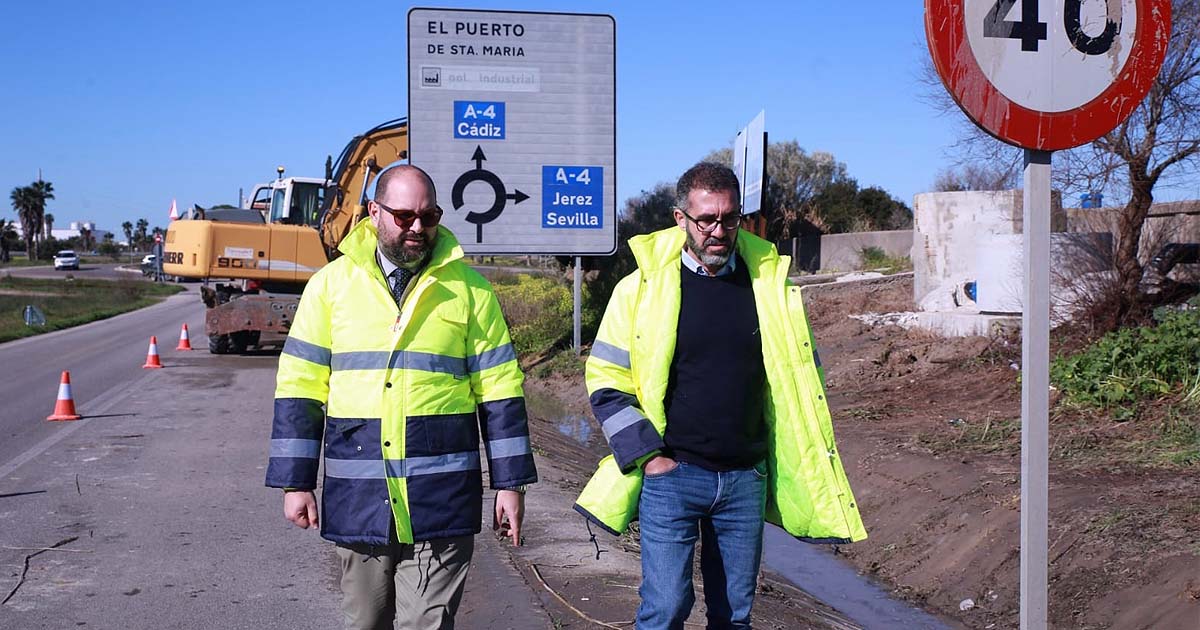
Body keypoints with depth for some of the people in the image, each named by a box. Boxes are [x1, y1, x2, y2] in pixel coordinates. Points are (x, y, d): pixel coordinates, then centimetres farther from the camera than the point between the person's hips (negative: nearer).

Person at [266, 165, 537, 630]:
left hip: (441, 502, -1)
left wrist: (510, 484, 2)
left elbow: (499, 389, 5)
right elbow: (300, 386, 6)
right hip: (357, 500, 2)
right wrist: (296, 482, 2)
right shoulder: (332, 283, 5)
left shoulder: (468, 287, 4)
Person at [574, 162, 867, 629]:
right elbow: (606, 382, -1)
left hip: (745, 479, 3)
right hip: (670, 474, -3)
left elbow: (801, 375, 14)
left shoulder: (769, 285, 4)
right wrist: (646, 455, -8)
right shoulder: (641, 288, -4)